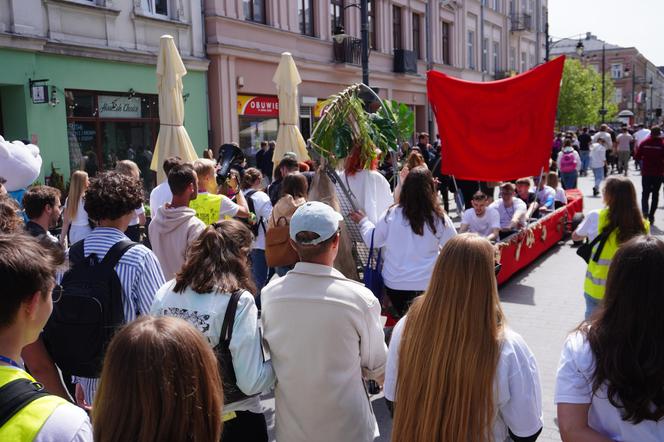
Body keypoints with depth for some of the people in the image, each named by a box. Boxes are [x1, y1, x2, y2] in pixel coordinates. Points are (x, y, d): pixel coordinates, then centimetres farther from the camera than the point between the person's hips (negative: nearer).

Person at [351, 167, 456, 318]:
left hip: (394, 283, 1)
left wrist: (363, 221, 20)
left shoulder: (392, 214, -11)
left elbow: (372, 241, 3)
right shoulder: (439, 219, -13)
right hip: (427, 284, -1)